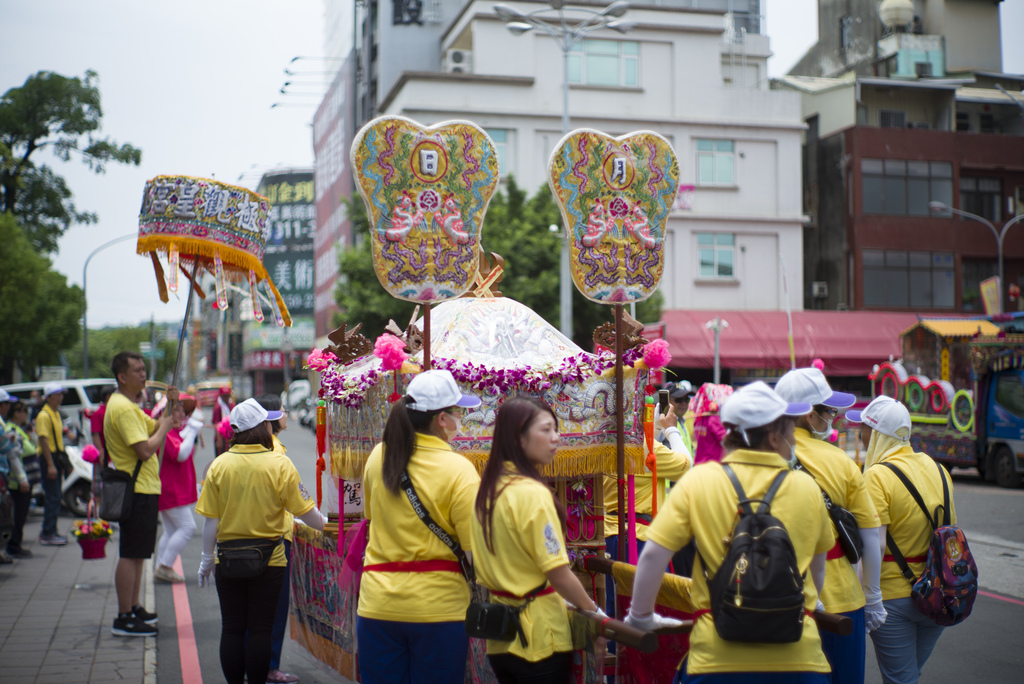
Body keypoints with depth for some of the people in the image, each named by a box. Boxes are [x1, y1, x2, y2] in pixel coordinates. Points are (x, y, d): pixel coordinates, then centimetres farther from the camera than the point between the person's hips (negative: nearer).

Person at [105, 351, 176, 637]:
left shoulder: (129, 406, 16)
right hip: (137, 491, -11)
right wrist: (166, 424, -11)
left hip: (143, 488, 11)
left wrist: (169, 407, 8)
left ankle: (133, 609, 27)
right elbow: (145, 450, -24)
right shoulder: (122, 407, -18)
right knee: (130, 556, -6)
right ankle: (124, 619, -2)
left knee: (137, 554, 17)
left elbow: (154, 428, 22)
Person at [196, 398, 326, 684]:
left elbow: (211, 520, -3)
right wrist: (324, 524, 17)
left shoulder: (219, 465, -5)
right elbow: (304, 511, -4)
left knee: (232, 629, 10)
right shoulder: (280, 466, -10)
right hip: (269, 561, -2)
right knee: (260, 630, 6)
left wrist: (207, 559, 9)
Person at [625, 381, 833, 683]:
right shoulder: (807, 487, 2)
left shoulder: (697, 481, -3)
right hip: (797, 657, 1)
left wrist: (641, 616, 6)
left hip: (718, 657, -1)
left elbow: (653, 555, -8)